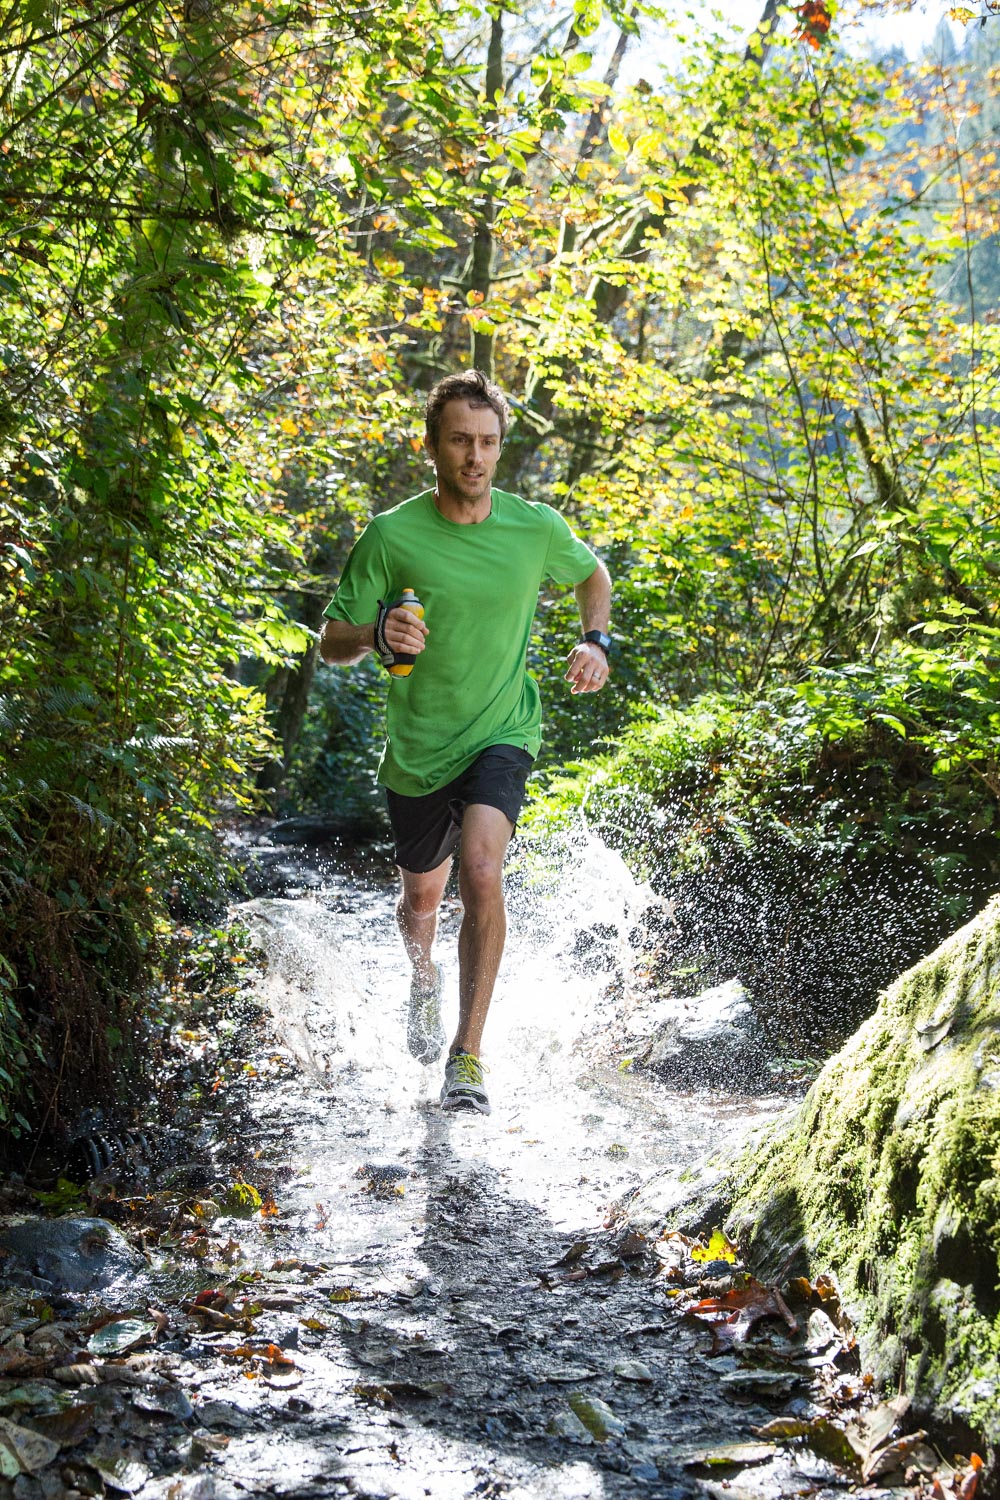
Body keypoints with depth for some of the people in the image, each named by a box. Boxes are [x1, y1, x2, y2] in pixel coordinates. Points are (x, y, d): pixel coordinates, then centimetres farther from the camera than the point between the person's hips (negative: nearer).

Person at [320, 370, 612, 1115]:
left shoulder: (537, 527, -8)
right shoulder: (392, 536, -13)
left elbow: (593, 576, 15)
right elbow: (331, 645, -8)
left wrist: (596, 643, -3)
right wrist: (377, 633, -30)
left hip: (501, 733, -1)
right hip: (417, 747, 1)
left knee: (481, 870, -26)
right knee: (423, 895, 19)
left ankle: (468, 1054, -14)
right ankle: (425, 980, 55)